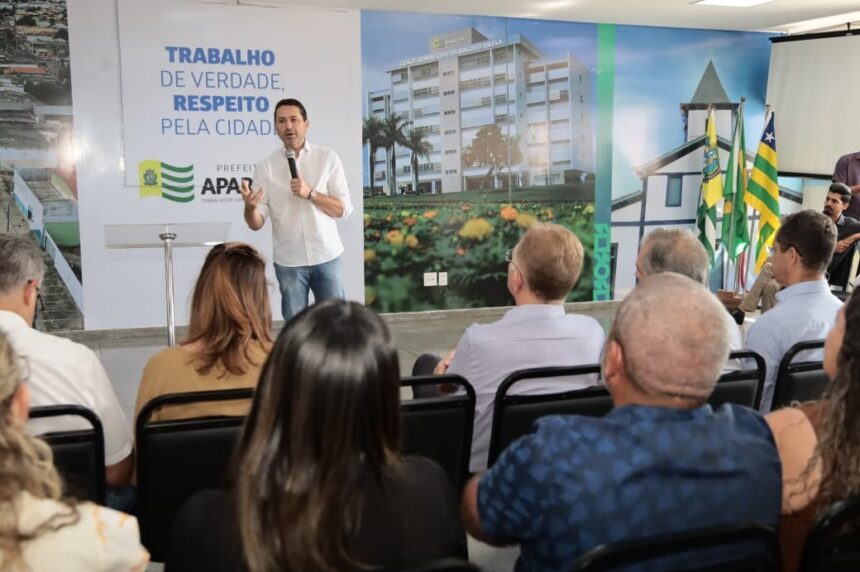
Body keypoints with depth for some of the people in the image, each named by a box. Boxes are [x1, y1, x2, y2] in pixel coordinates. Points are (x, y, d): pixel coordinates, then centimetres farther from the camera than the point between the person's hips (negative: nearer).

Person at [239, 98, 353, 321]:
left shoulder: (328, 158, -1)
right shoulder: (266, 166, -1)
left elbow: (343, 209, -3)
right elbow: (256, 223, -5)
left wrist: (310, 193, -17)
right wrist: (249, 207, -27)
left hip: (326, 256, 0)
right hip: (288, 261, 0)